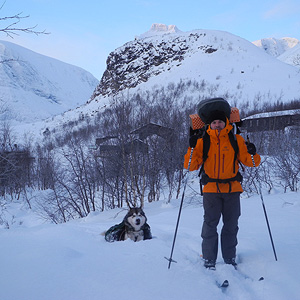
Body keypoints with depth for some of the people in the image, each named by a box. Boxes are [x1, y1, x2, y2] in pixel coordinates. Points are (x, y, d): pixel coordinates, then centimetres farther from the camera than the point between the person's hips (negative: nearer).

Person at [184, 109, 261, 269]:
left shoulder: (236, 140, 5)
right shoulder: (203, 141, 4)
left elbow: (248, 161, 7)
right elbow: (191, 166, 0)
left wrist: (252, 154, -14)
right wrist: (192, 148, -15)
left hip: (232, 189, 1)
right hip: (211, 189, -1)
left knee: (231, 226, 7)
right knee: (210, 225, -4)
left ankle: (230, 259, 19)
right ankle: (209, 260, 6)